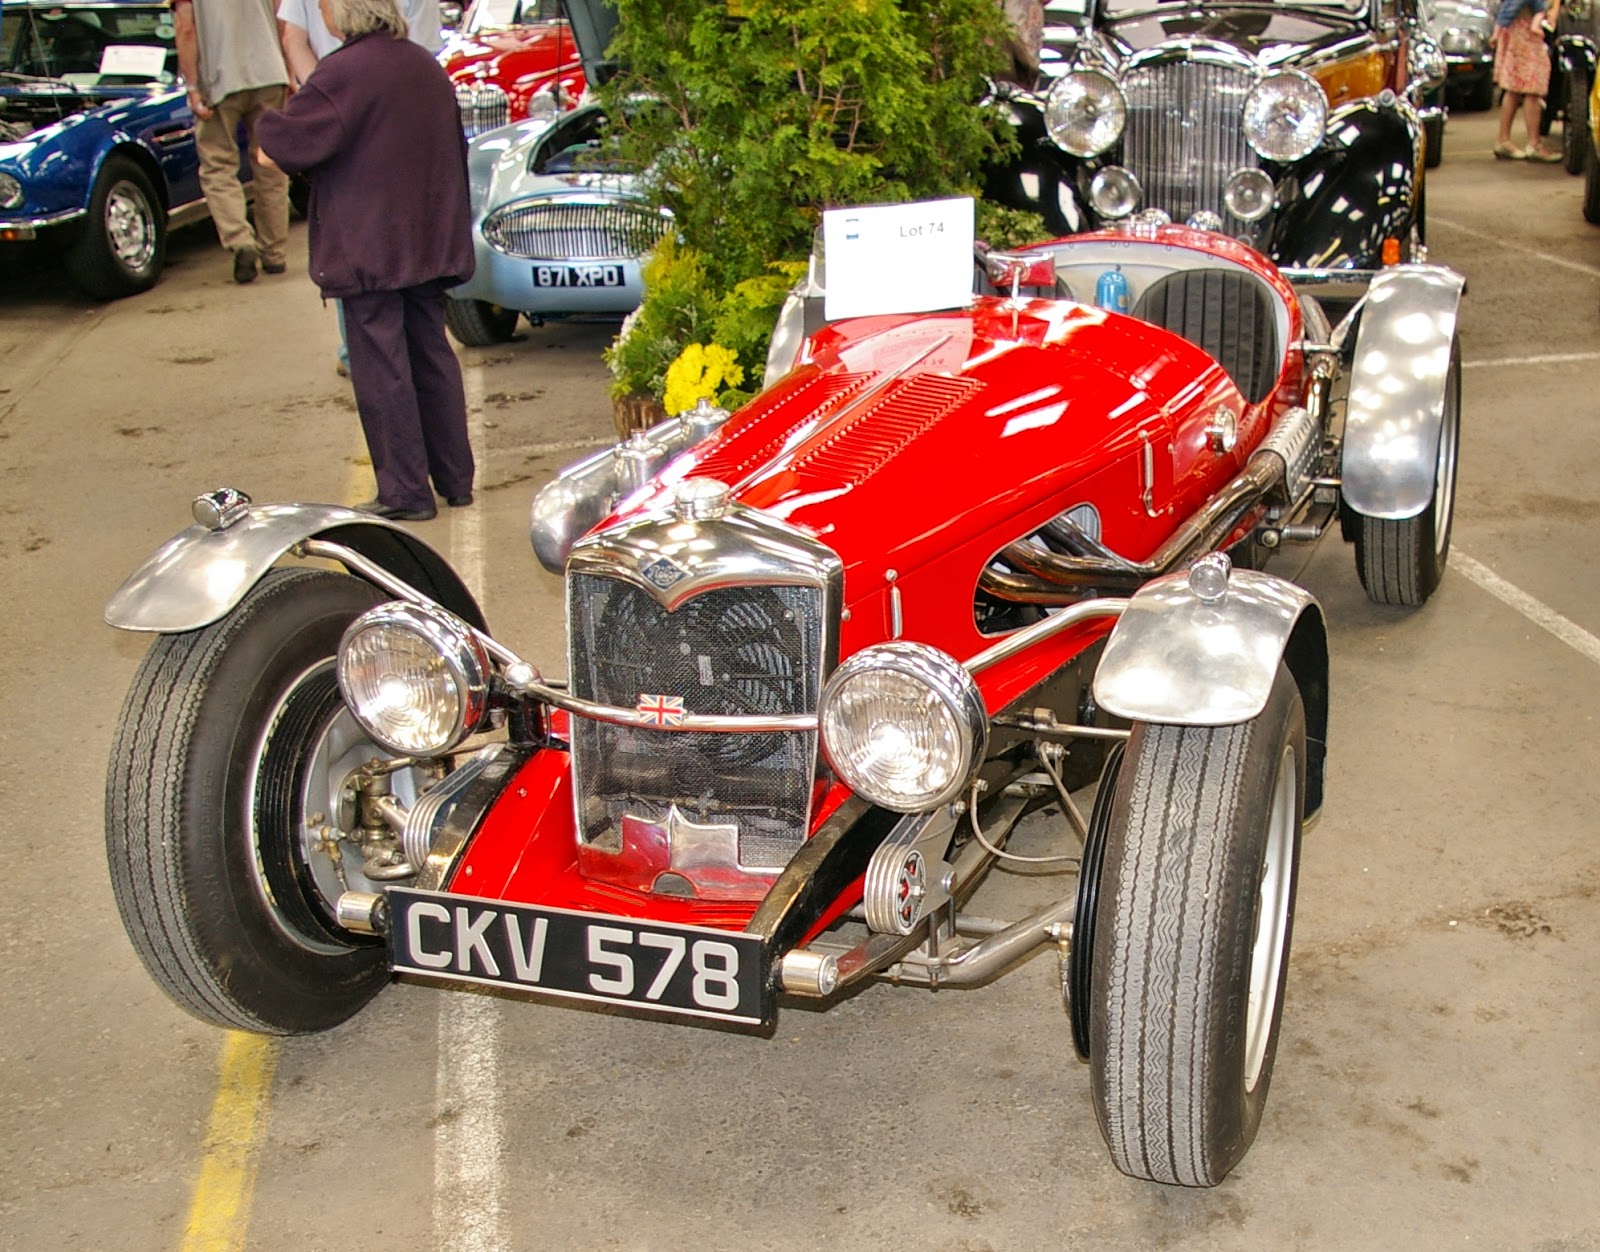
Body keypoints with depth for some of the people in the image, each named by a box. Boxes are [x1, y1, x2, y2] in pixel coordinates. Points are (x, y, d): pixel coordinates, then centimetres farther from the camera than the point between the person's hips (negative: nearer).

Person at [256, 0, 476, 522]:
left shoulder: (342, 73, -15)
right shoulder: (426, 66, 11)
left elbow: (282, 146, -17)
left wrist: (268, 128, 6)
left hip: (369, 248, -7)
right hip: (430, 242, 7)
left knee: (381, 370, -1)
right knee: (432, 357, 14)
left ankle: (405, 493, 1)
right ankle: (455, 479, 20)